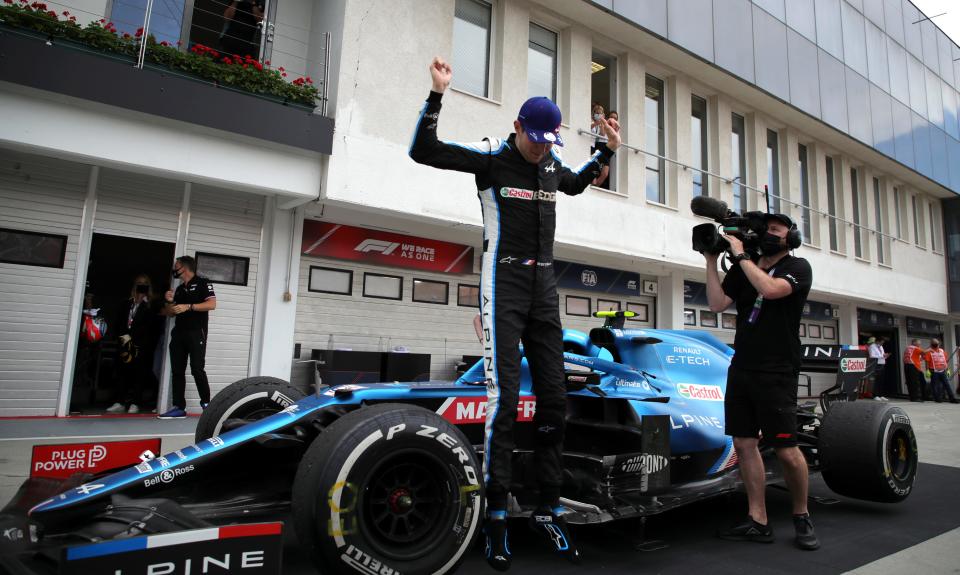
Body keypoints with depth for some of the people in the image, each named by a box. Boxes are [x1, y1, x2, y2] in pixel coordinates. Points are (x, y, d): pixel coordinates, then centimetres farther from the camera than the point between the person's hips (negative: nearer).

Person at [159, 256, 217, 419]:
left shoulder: (202, 283, -1)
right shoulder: (179, 289, 20)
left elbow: (212, 304, -14)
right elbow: (170, 312, 24)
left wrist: (188, 306, -20)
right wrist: (169, 302, 3)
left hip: (196, 333, -7)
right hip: (178, 333, 7)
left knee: (197, 369, -11)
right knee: (177, 371, 3)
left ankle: (206, 404, 0)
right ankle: (179, 407, 6)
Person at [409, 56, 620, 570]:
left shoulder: (553, 164, 14)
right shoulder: (490, 155, -2)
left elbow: (575, 184, 37)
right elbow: (422, 151, -6)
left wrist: (606, 152, 27)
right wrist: (437, 93, -14)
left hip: (544, 285, 6)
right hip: (503, 283, -6)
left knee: (554, 397, 4)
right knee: (503, 397, -12)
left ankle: (548, 509, 16)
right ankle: (496, 515, 1)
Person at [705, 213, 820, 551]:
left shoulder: (798, 268, -2)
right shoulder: (743, 269, 12)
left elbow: (769, 289, -23)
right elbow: (717, 304, 2)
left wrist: (740, 255, -12)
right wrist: (711, 260, -1)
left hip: (776, 374, -5)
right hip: (741, 369, 5)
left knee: (786, 450, -2)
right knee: (744, 443, 3)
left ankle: (801, 517, 22)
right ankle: (757, 522, 12)